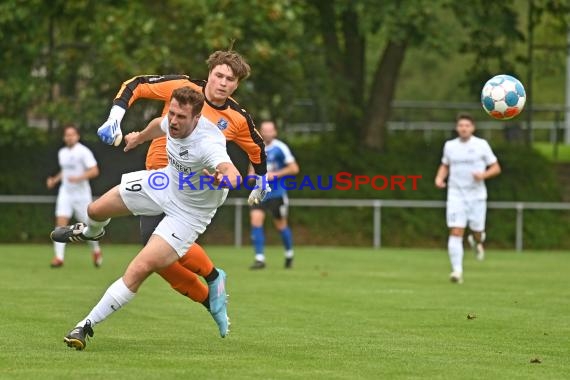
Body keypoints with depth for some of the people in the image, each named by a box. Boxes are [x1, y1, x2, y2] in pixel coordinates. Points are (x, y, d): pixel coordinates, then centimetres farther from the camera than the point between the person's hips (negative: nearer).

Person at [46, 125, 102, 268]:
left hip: (81, 193, -5)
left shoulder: (83, 152, -10)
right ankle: (59, 257, -14)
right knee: (60, 223, -11)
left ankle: (96, 250, 31)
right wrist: (54, 180, 10)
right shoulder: (62, 153, 10)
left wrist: (79, 178, -27)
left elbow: (94, 171, -15)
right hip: (65, 192, 5)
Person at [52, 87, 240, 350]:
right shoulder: (172, 123, -17)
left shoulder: (207, 143, -39)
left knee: (140, 269, -20)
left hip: (190, 212, -7)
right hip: (166, 183, 7)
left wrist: (223, 178, -82)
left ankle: (86, 326, -8)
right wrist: (139, 137, 31)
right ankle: (90, 232, 59)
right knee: (97, 210, 16)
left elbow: (233, 174, -58)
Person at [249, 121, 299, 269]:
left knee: (281, 225, 6)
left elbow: (294, 168, -9)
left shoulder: (280, 148, -8)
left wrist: (275, 174, -16)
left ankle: (289, 254, 32)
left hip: (277, 192, -4)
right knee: (255, 219, -14)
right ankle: (260, 258, -12)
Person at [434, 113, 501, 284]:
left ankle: (478, 241, 45)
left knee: (477, 231, 5)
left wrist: (483, 175, -17)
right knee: (456, 232, -12)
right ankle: (457, 271, -15)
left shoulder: (481, 145, -1)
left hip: (476, 195, -1)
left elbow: (496, 168, 3)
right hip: (456, 194, 1)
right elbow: (445, 165, 22)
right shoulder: (450, 145, 6)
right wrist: (440, 177, 1)